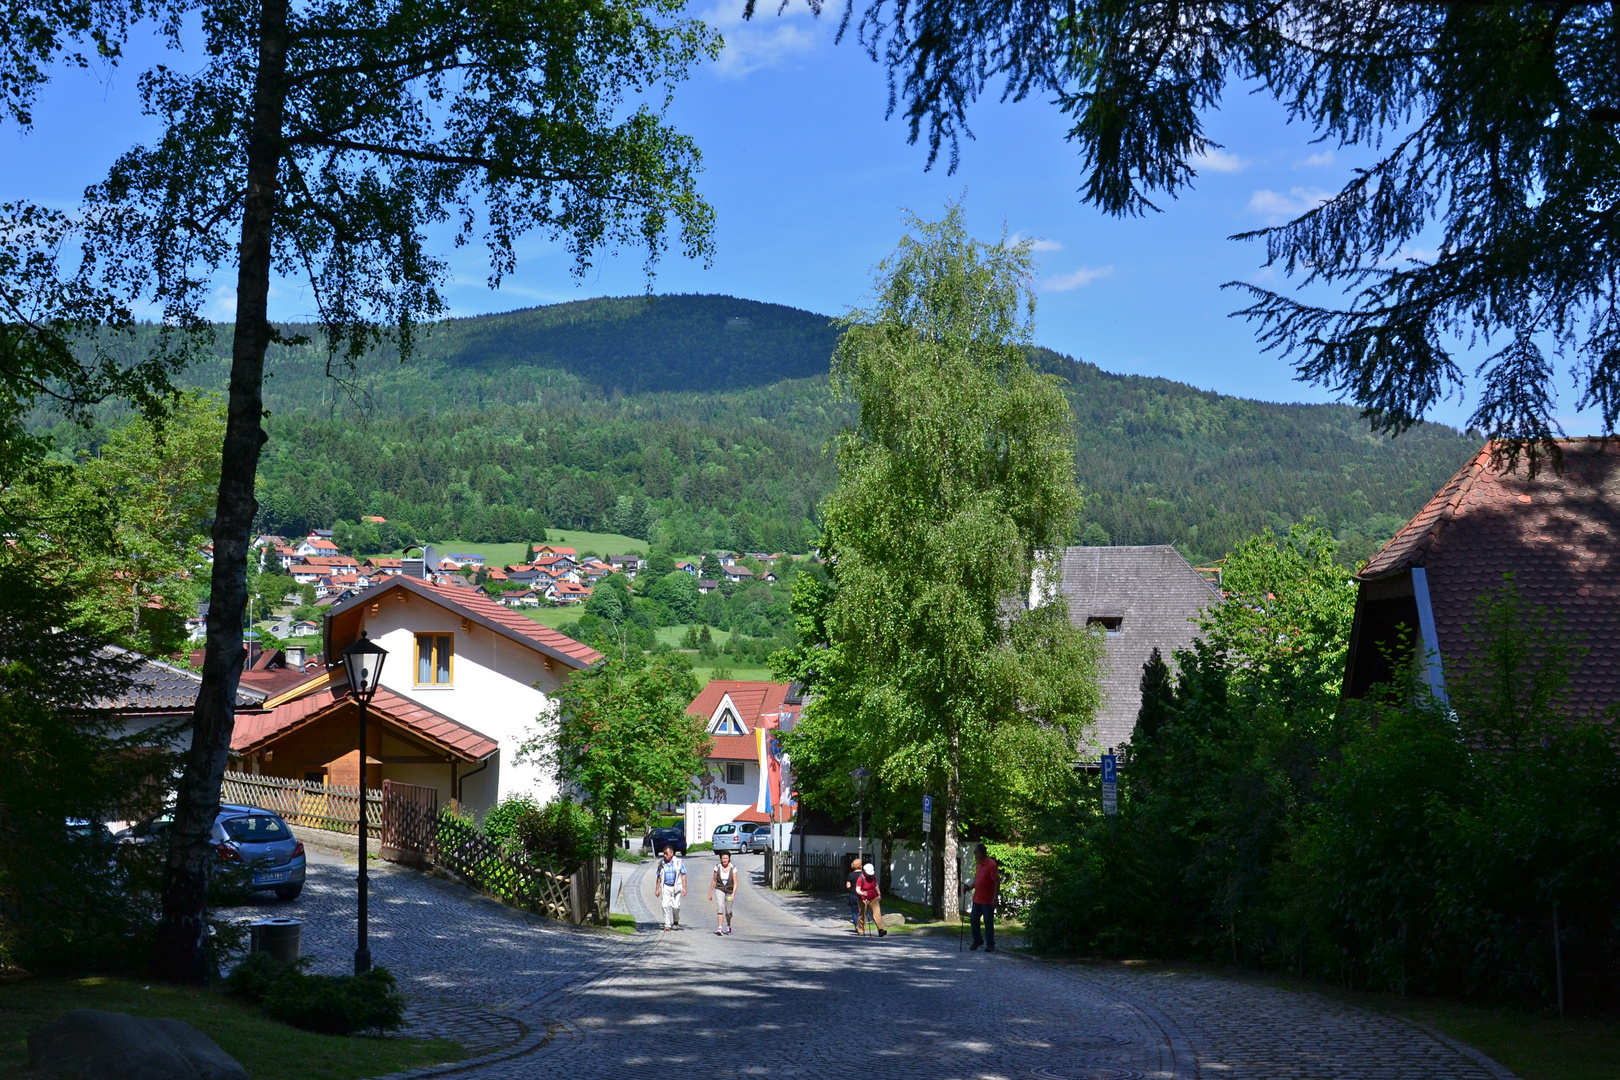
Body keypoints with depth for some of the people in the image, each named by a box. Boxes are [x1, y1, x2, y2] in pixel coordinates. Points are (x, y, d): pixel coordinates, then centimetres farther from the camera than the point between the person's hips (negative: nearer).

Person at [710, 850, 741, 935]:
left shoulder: (733, 868, -12)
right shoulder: (717, 868, -7)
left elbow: (735, 882, -15)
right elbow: (714, 881, 3)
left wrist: (733, 894, -26)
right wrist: (710, 893, 6)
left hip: (730, 891, 0)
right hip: (720, 890, 0)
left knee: (728, 911, 8)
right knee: (720, 906, -23)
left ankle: (728, 927, 36)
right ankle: (719, 928, -29)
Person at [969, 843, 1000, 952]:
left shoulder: (991, 864, -15)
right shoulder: (979, 865, 12)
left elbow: (997, 882, -18)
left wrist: (995, 898, -21)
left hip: (987, 901, -8)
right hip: (977, 899, 8)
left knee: (988, 922, 0)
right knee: (974, 920, 12)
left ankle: (990, 945, 9)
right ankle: (977, 941, 28)